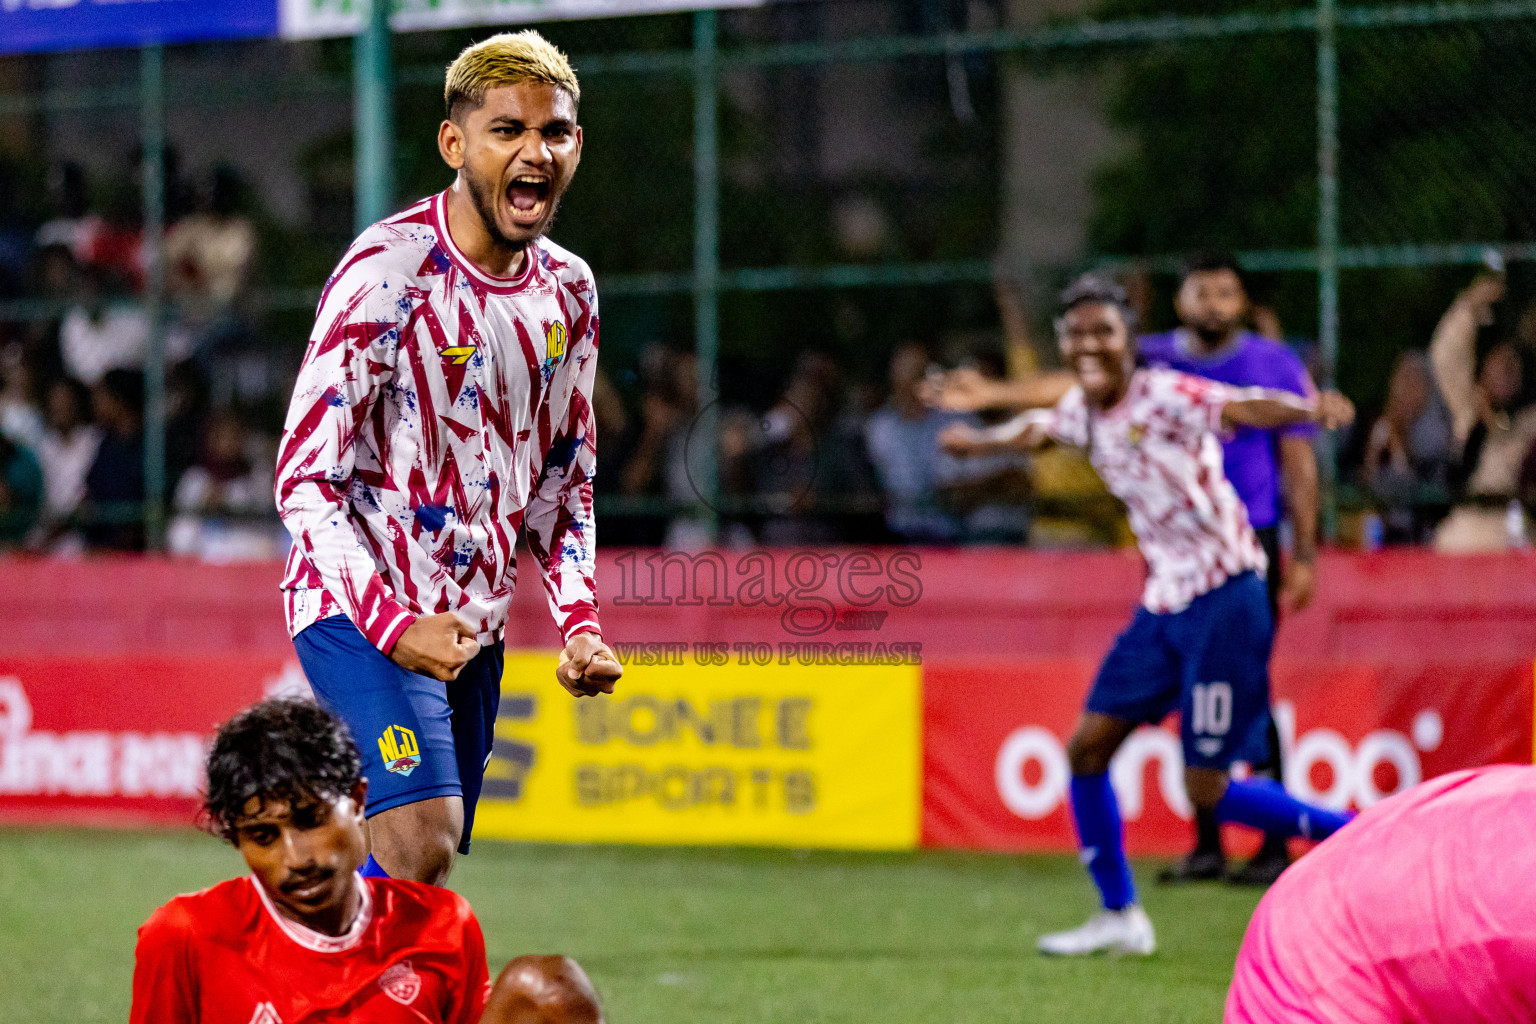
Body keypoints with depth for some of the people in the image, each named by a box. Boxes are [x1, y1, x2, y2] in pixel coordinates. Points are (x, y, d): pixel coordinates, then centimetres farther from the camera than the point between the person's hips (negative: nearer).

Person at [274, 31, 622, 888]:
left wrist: (580, 623, 4)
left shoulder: (570, 290, 9)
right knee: (420, 848, -24)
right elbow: (305, 476, -16)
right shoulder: (389, 270, -14)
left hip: (473, 625, 7)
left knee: (419, 873, 5)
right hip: (360, 609, -7)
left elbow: (565, 481, 19)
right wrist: (392, 624, -25)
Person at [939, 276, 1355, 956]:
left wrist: (1310, 410, -54)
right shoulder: (1082, 410, 5)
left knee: (1207, 790, -9)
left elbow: (1241, 408, -37)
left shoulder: (1164, 396, -18)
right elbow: (1037, 429, 28)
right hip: (1164, 602, 8)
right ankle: (1119, 916, 21)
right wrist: (979, 440, 37)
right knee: (1088, 748, 7)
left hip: (1223, 600, -8)